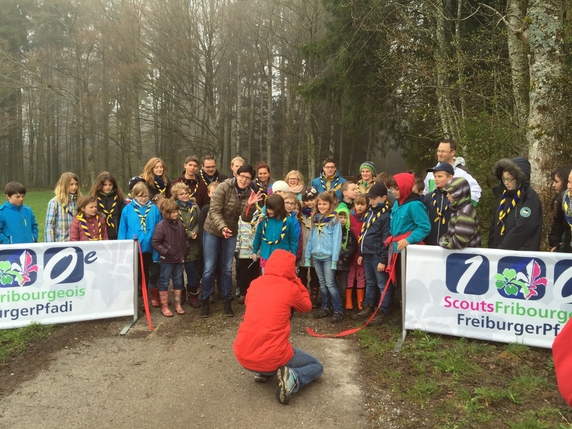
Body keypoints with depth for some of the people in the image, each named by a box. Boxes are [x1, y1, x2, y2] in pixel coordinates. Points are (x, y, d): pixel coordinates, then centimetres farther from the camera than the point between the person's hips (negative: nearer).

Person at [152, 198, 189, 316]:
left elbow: (185, 239, 15)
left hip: (179, 259, 6)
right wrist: (165, 252, -17)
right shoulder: (161, 226, -13)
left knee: (178, 281, 13)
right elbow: (155, 243, -13)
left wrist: (185, 250, 5)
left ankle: (178, 305, 25)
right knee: (164, 282, 5)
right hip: (167, 260, -6)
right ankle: (164, 306, 15)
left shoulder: (180, 224, 4)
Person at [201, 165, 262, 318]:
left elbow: (246, 218, -10)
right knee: (209, 268, 1)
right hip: (212, 230, -3)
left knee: (227, 268, 11)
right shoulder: (224, 187, -19)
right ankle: (205, 301, 16)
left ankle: (227, 301, 23)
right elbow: (214, 211, -23)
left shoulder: (249, 193, -6)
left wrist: (249, 205, -28)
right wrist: (222, 227, -37)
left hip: (231, 232, 4)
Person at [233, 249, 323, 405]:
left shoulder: (255, 283, 6)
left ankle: (261, 372, 18)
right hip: (272, 357, -5)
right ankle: (291, 378, -8)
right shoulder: (291, 288, -5)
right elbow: (307, 307, 14)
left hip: (242, 356, 5)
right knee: (316, 366, 20)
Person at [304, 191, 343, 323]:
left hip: (328, 257, -5)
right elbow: (311, 238, 13)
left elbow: (337, 240, -10)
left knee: (330, 284, -4)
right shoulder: (315, 219, 11)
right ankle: (325, 308, 23)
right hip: (316, 256, 5)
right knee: (322, 284, 13)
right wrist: (307, 256, 8)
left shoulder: (334, 219, -6)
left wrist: (334, 259, -15)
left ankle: (338, 310, 4)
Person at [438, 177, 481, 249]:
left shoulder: (466, 212, -22)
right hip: (458, 252, 9)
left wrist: (442, 242, -12)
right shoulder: (459, 209, 7)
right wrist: (444, 240, 0)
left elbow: (459, 242, -27)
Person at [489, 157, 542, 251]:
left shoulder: (530, 198, -12)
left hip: (523, 253, -6)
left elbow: (521, 230, -18)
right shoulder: (504, 195, 8)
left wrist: (500, 249, -15)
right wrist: (492, 248, 3)